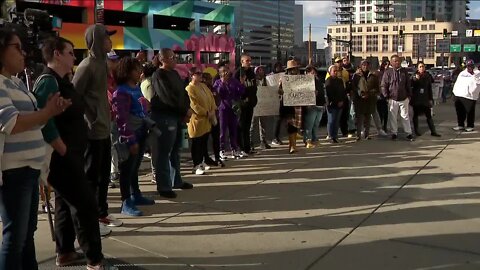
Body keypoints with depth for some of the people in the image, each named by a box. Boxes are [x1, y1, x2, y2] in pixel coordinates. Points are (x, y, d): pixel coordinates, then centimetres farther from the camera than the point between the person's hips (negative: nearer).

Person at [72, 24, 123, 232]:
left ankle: (102, 213, 27)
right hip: (92, 130, -9)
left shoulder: (102, 62, 13)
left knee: (104, 174, 16)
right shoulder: (87, 65, -15)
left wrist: (107, 115, 13)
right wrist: (87, 121, -14)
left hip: (104, 128, 9)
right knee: (91, 176, 0)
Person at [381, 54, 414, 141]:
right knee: (392, 117, 5)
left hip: (404, 98, 2)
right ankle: (394, 133, 17)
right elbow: (383, 85, -3)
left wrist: (409, 95, 8)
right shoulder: (387, 72, -4)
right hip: (392, 99, -2)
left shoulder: (404, 71, 5)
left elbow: (408, 84, 11)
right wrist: (386, 96, -8)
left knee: (405, 116, 7)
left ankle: (409, 133, 13)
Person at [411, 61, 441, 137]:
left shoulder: (428, 76, 5)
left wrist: (431, 99, 7)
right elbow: (412, 85, -15)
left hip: (425, 99, 2)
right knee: (416, 115, 7)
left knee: (429, 115, 1)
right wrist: (415, 79, -32)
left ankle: (433, 131, 3)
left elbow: (430, 88, 10)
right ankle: (416, 130, 18)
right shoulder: (415, 76, -3)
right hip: (416, 99, -2)